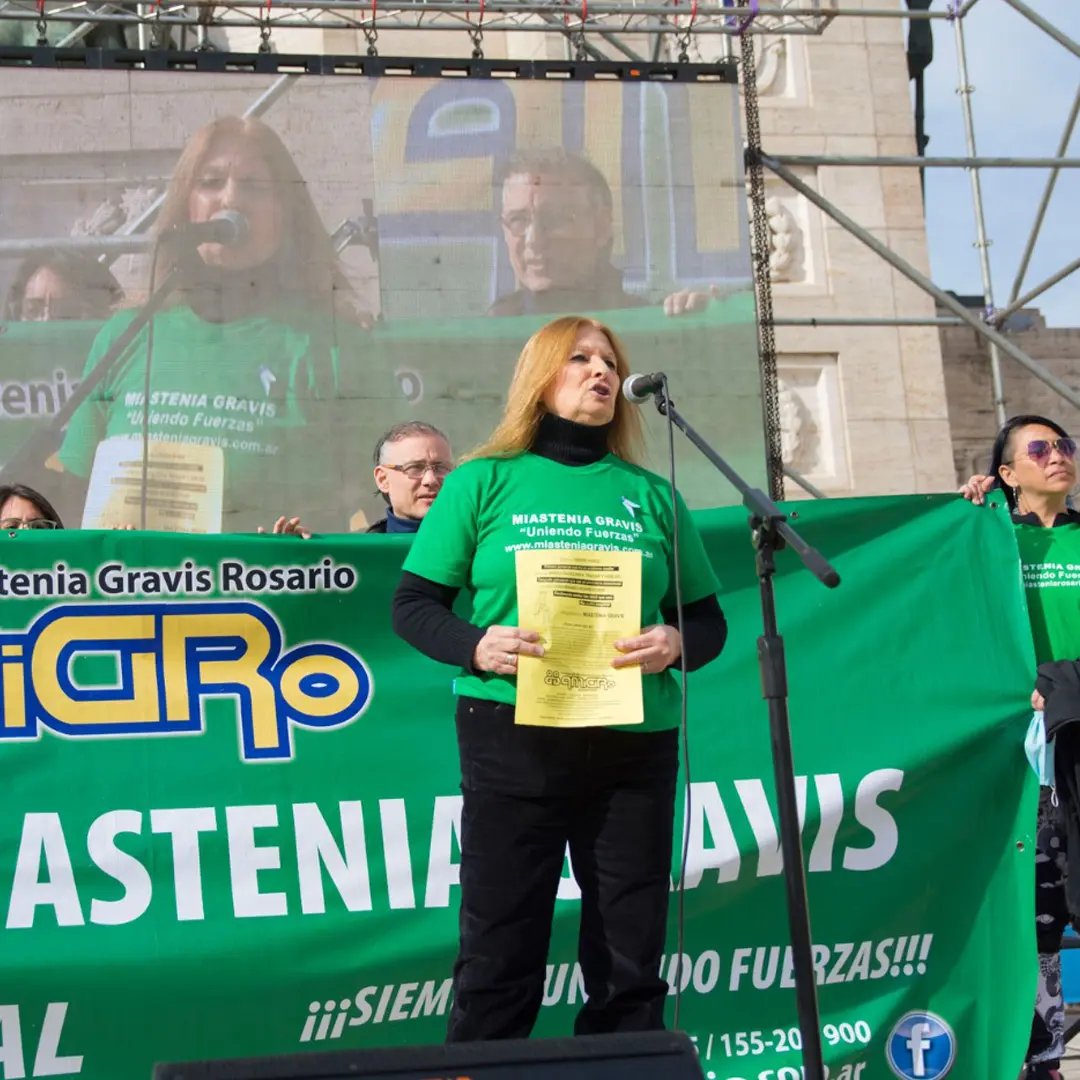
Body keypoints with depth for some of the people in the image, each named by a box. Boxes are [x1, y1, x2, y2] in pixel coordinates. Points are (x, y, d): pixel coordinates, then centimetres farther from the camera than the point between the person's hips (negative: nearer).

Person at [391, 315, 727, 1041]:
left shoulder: (652, 496, 11)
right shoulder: (485, 483, 4)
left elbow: (708, 617, 13)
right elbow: (413, 605, 4)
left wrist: (678, 644, -10)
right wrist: (475, 646, -16)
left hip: (635, 743, 3)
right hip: (512, 736, -2)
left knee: (630, 966, 7)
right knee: (499, 961, 1)